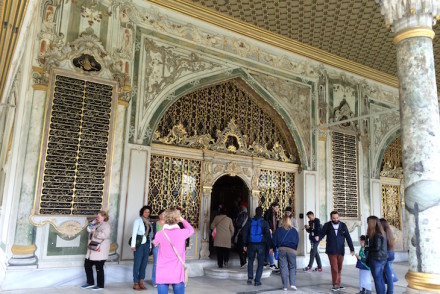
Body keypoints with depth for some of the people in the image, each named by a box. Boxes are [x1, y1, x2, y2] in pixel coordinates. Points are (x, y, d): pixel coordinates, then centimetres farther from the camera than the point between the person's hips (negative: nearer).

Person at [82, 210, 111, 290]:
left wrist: (94, 232, -18)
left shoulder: (106, 225, -13)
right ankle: (90, 282, 26)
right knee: (87, 265, 13)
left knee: (99, 268, -1)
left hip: (100, 251, -9)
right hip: (92, 249, 9)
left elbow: (104, 235, -26)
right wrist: (94, 222, 2)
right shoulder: (96, 224, 17)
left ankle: (100, 285, 13)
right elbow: (89, 229, 14)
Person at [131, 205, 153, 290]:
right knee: (137, 264, -2)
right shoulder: (138, 220, -3)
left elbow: (150, 234, 12)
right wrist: (133, 245, -14)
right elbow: (134, 233, -8)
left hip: (146, 244, 6)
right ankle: (135, 283, 6)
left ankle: (141, 282, 15)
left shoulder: (148, 222, 13)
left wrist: (150, 245, 9)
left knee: (144, 264, 7)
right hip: (139, 244, -5)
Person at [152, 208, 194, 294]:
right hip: (177, 275, 0)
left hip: (162, 275, 0)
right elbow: (191, 229, 17)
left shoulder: (160, 234, -8)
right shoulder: (182, 233, -8)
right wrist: (182, 220, 21)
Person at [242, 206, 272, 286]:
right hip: (261, 245, -2)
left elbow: (245, 233, 6)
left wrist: (245, 244, 12)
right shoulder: (264, 223, -4)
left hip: (251, 244, 2)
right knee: (260, 263, 7)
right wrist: (270, 246, -3)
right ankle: (257, 281, 5)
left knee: (250, 261, 18)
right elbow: (268, 235, -7)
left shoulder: (250, 222, 3)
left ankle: (250, 278, 8)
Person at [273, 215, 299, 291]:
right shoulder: (294, 230, 2)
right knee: (292, 267, 11)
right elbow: (297, 241, 5)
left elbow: (274, 241, 3)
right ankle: (292, 283, -2)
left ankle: (285, 286, 8)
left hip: (281, 250, 0)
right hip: (292, 250, 0)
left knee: (283, 268, 5)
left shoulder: (278, 230, 1)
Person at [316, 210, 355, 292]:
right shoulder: (327, 225, -4)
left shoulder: (343, 225, 1)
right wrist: (318, 238, -31)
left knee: (339, 269, 11)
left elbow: (348, 237, 3)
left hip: (341, 251, 2)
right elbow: (322, 234, -8)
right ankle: (335, 285, 9)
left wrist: (352, 248, 1)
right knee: (334, 268, -3)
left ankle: (338, 284, 24)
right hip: (331, 251, -2)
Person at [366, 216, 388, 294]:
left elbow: (377, 248, -22)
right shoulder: (381, 232, 10)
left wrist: (367, 248, -8)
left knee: (377, 280, -2)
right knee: (380, 279, 15)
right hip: (382, 258, 9)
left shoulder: (377, 234, -18)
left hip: (376, 259, -9)